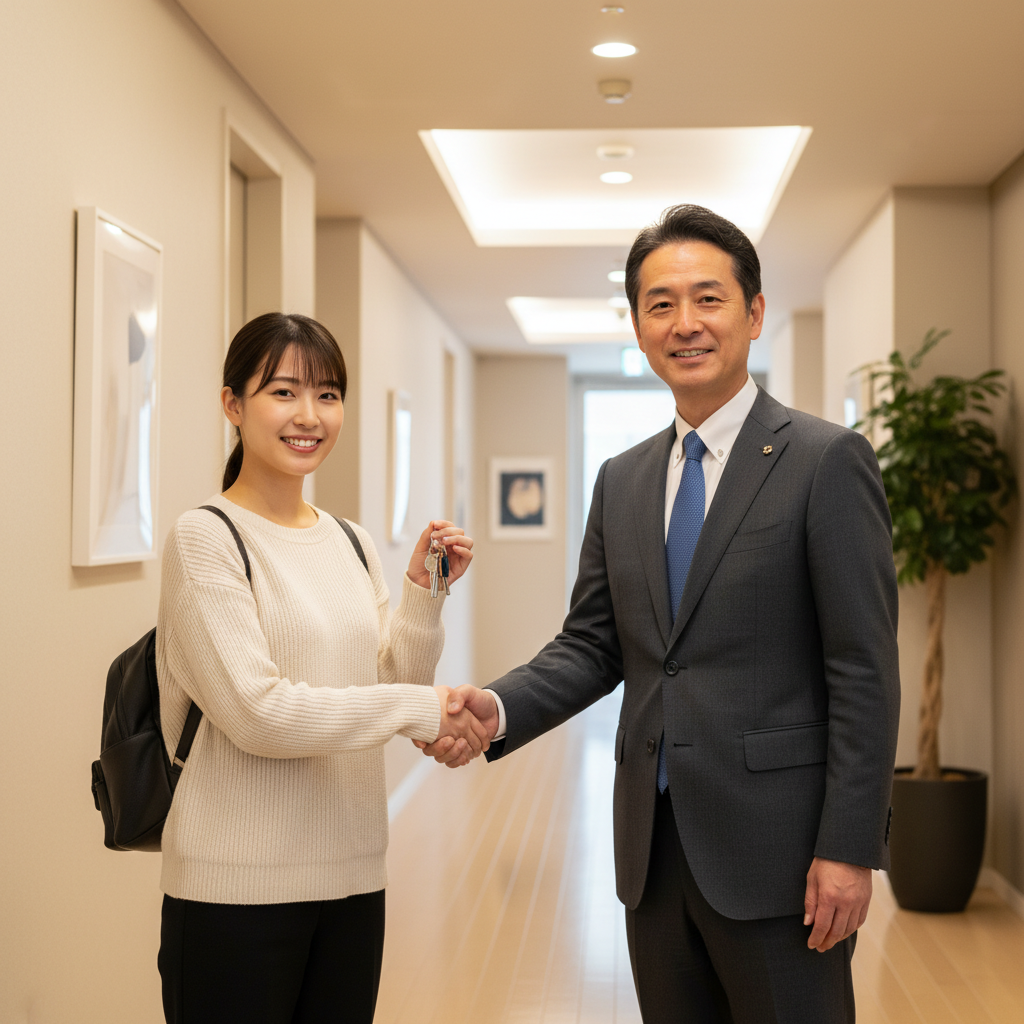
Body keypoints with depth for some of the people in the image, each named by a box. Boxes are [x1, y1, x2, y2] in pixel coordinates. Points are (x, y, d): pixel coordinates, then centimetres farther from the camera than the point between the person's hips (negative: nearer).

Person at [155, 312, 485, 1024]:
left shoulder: (351, 542, 9)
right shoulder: (205, 538, -10)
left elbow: (393, 686, 8)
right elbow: (256, 712, -16)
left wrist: (423, 594, -6)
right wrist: (418, 707, -13)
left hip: (352, 874, 6)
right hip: (237, 885, -6)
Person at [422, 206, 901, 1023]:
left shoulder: (828, 462, -7)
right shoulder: (622, 481, 11)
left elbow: (865, 672, -10)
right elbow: (592, 645, 11)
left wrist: (849, 848, -14)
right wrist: (500, 709, -8)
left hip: (776, 849, -5)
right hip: (656, 850, 6)